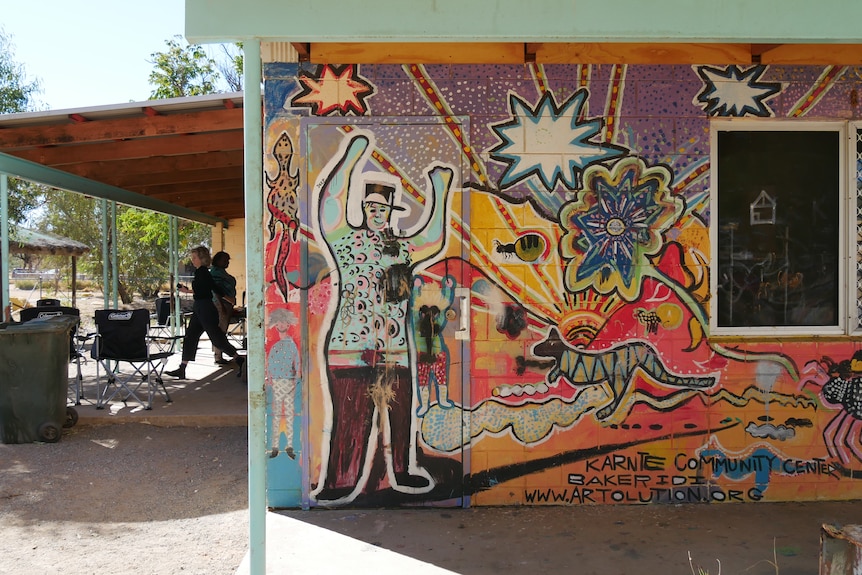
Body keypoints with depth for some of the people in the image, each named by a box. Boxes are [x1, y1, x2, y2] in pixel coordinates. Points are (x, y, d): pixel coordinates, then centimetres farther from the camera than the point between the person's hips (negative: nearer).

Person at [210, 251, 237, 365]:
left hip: (227, 304, 10)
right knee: (220, 330, -8)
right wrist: (221, 305, -23)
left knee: (222, 330, 11)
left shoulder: (222, 272, 19)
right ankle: (218, 356, -5)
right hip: (220, 304, -10)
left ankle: (218, 355, 15)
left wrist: (231, 305, 22)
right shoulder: (215, 272, -11)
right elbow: (216, 290, -18)